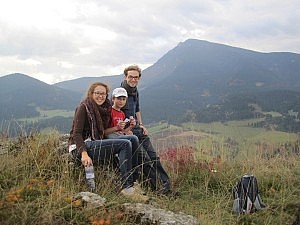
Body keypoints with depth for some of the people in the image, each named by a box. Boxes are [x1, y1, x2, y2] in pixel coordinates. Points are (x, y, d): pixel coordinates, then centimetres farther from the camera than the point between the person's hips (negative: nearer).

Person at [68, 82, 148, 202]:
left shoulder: (104, 110, 20)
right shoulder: (84, 107, -5)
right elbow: (76, 133, -13)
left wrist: (117, 128, 0)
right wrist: (84, 154, -27)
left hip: (94, 145, 8)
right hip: (81, 147, -8)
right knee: (125, 144, -22)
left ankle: (133, 182, -12)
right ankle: (127, 187, -25)